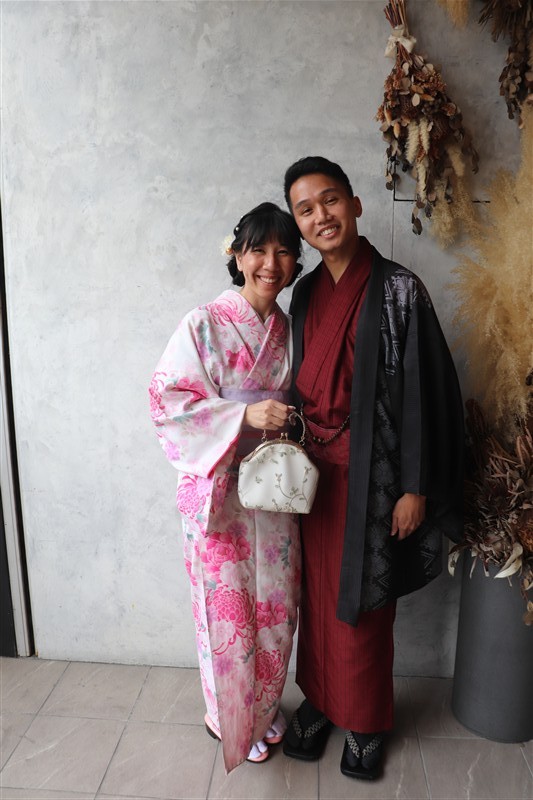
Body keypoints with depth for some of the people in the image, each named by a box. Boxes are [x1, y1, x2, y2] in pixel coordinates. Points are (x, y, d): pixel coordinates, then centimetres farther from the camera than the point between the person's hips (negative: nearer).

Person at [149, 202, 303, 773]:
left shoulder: (291, 331, 6)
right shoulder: (203, 325, -10)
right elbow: (167, 402, -14)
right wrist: (245, 415, -23)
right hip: (219, 489, -4)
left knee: (275, 604, 16)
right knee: (228, 608, 9)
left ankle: (266, 707, 42)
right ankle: (231, 720, 36)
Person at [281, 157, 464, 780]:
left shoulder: (398, 289, -12)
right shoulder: (306, 291, 6)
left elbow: (422, 392, -12)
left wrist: (415, 488, -12)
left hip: (369, 473, -5)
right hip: (314, 468, 5)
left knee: (361, 601, 10)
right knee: (318, 592, 17)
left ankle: (366, 721, 35)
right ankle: (320, 700, 41)